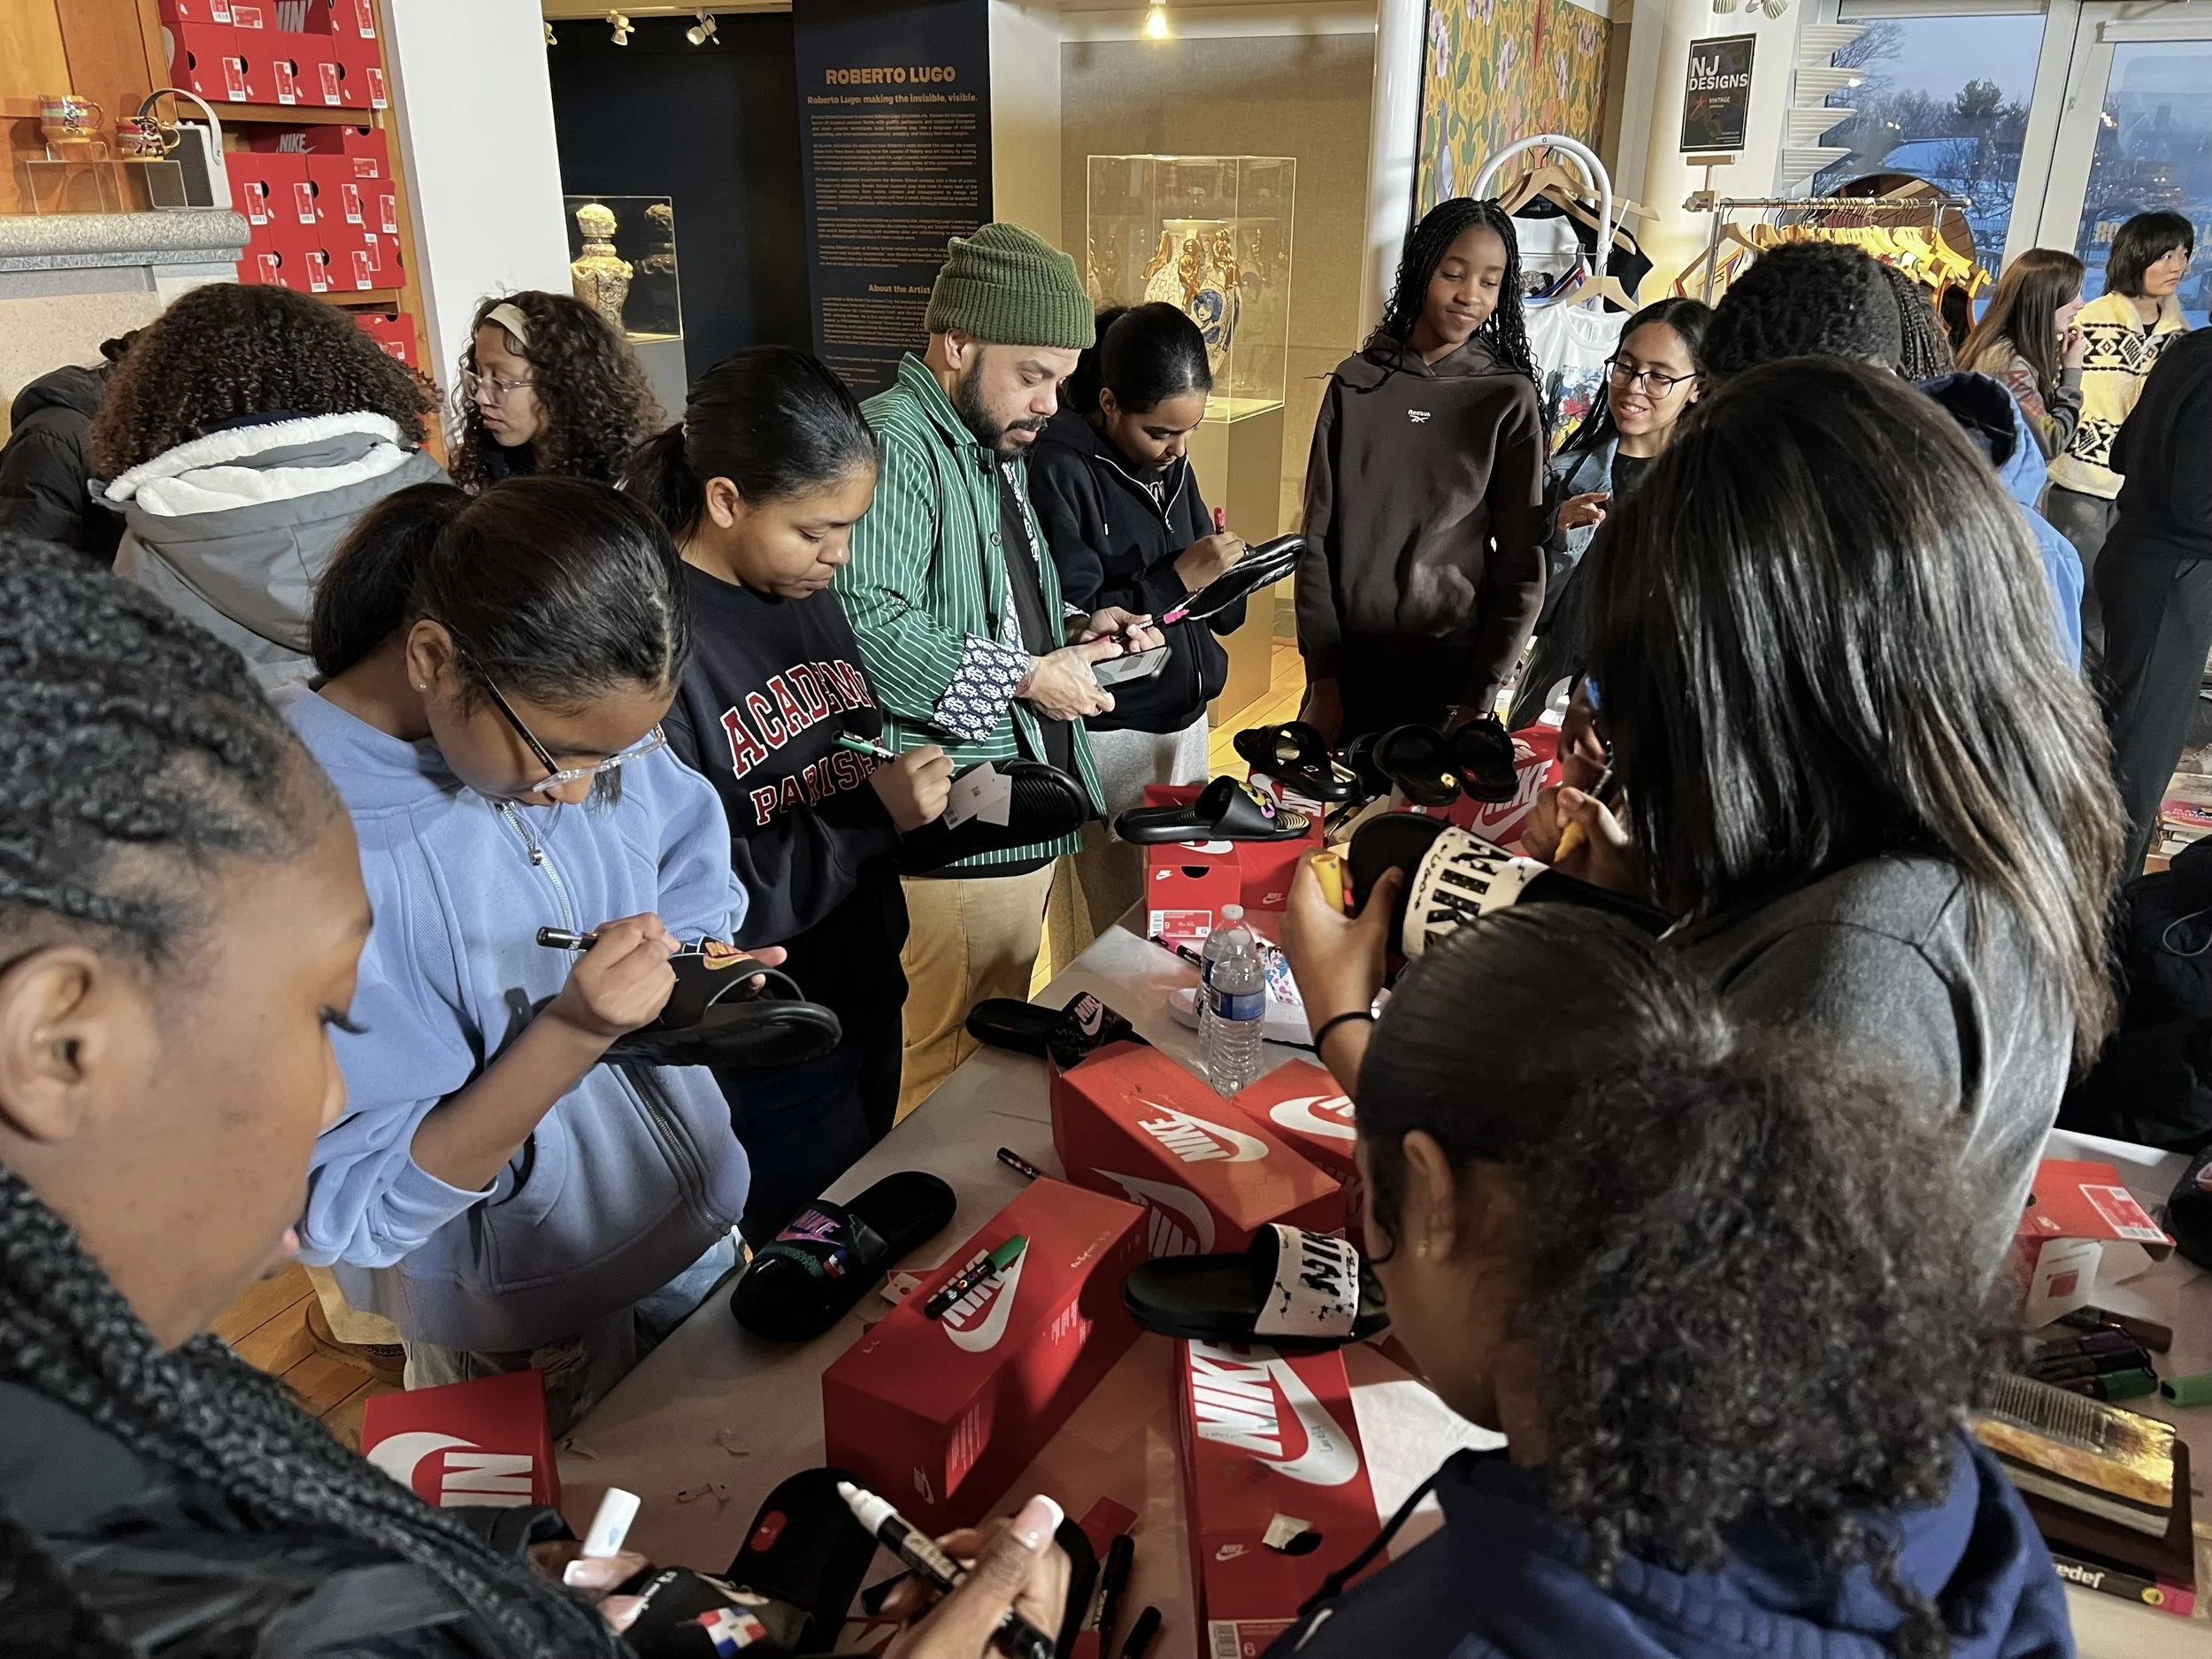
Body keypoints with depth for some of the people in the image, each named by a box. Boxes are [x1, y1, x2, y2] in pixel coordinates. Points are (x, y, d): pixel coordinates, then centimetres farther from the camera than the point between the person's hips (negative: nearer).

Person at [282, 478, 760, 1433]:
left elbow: (695, 897, 2)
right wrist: (571, 1034, -38)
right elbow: (349, 1211, -27)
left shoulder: (591, 717, -15)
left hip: (694, 1217, 5)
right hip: (526, 1327, -5)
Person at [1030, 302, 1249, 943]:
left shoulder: (1170, 462, 9)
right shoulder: (1059, 470, -15)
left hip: (1184, 719, 7)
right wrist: (1177, 579, -21)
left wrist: (1228, 570, -7)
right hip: (1111, 733, -7)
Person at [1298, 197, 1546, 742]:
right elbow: (1317, 537, 1)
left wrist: (1479, 701, -8)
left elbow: (1522, 566, -3)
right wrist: (1323, 679, -4)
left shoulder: (1509, 398, -3)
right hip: (1345, 662, 2)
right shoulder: (1355, 383, 1)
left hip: (1451, 670, -1)